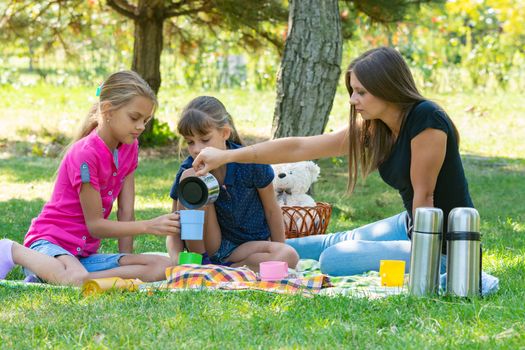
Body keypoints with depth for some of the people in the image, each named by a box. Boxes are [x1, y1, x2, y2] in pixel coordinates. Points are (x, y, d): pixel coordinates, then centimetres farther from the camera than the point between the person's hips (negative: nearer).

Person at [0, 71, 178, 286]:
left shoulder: (129, 148, 8)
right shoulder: (86, 154, -18)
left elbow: (126, 212, 5)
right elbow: (95, 224, -15)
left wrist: (126, 262, -3)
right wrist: (148, 226, -21)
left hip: (84, 254, 8)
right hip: (49, 242, -8)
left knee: (164, 267, -15)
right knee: (77, 279, -43)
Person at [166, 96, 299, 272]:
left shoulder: (250, 163, -16)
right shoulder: (189, 168, -13)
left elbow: (272, 210, -3)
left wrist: (279, 254, 2)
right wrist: (176, 257, -30)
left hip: (246, 247, 0)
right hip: (206, 249, 0)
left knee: (289, 256, -32)